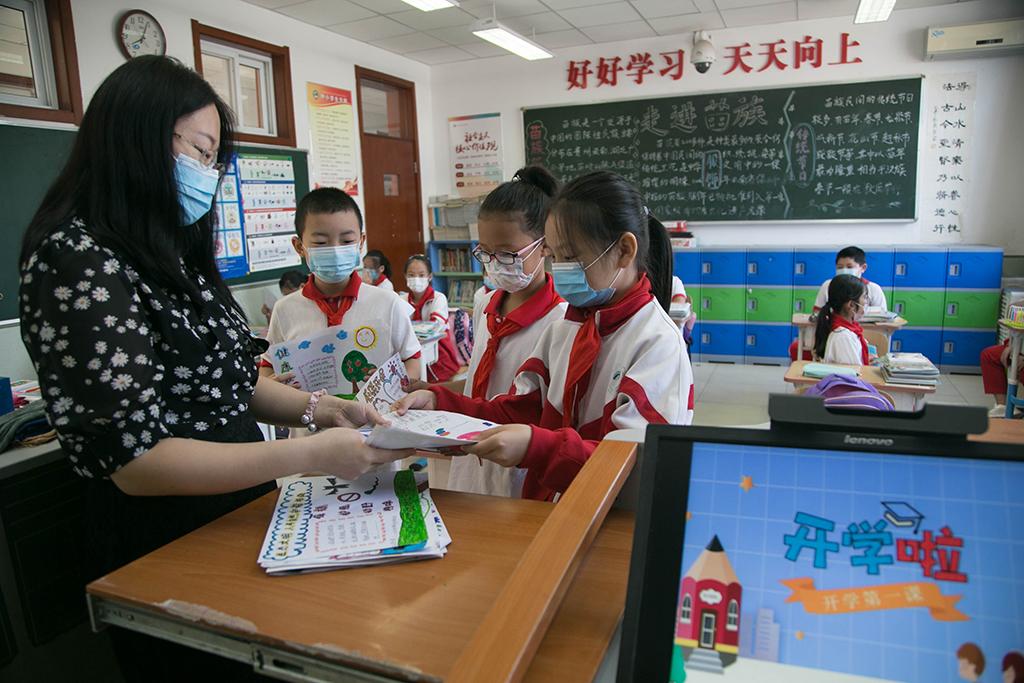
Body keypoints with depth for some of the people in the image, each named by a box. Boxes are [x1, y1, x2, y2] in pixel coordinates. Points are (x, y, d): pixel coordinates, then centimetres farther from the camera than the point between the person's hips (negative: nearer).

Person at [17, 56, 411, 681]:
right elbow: (135, 460, -26)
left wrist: (316, 407, -6)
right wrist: (309, 455, -29)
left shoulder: (171, 255, 7)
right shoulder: (77, 261, -21)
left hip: (240, 516, 8)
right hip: (163, 551, -8)